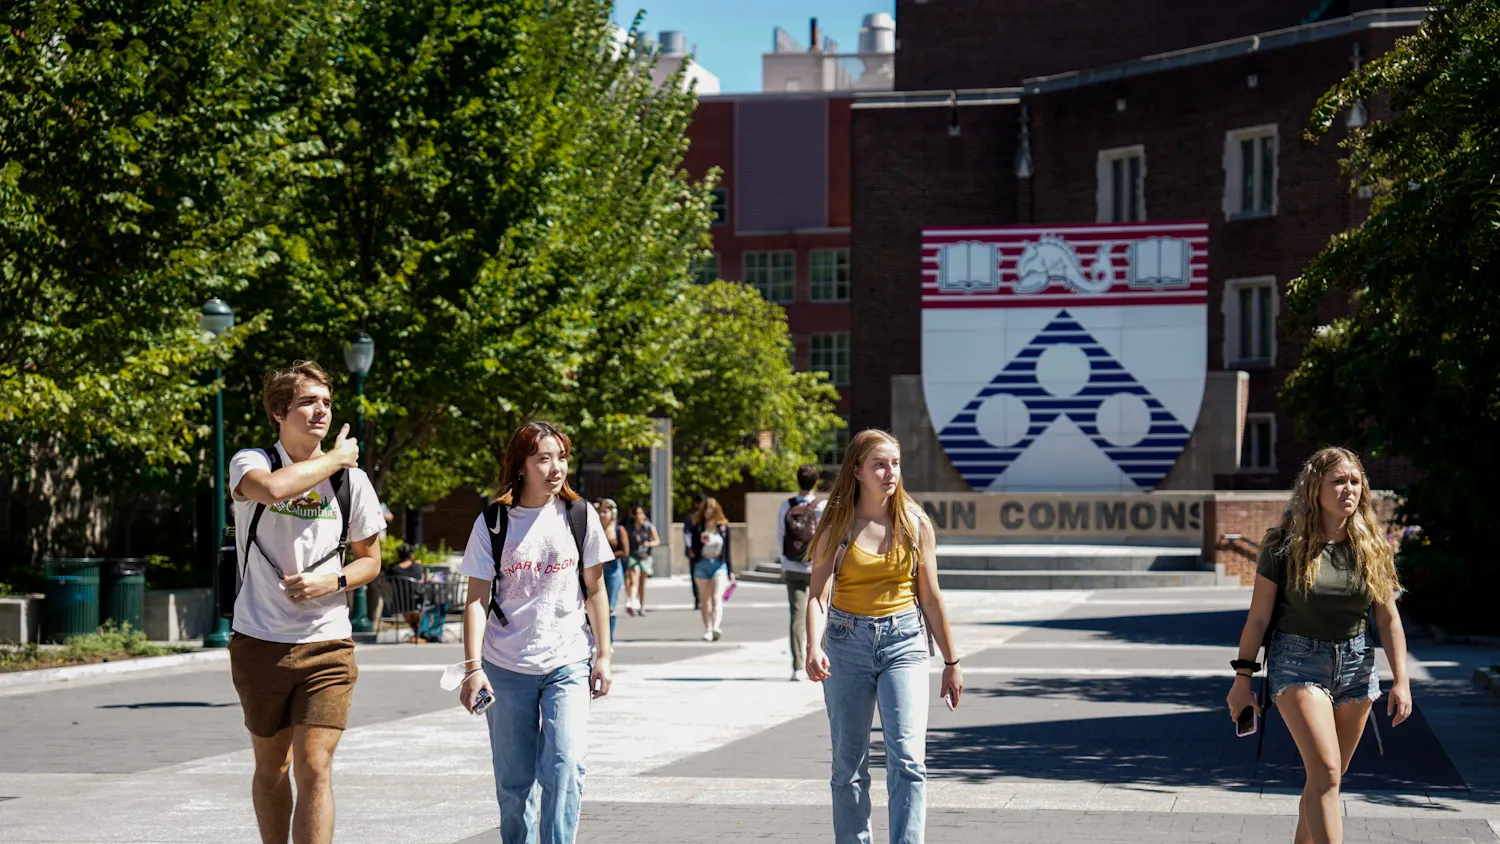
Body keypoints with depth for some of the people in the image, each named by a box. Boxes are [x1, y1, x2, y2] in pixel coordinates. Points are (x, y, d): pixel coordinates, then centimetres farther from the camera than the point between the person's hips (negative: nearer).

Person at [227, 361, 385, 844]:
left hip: (327, 645, 0)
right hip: (260, 642, 0)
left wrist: (334, 580, -9)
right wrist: (335, 457, -16)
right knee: (271, 768, 14)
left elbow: (370, 559, 12)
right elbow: (273, 488, -31)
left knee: (314, 769, -11)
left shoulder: (350, 480, 1)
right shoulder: (250, 463, -5)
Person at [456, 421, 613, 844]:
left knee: (565, 766, -15)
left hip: (568, 665, 0)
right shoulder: (492, 523, -3)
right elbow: (477, 598, -4)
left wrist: (603, 655, 5)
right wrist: (473, 666, -12)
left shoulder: (580, 516, 0)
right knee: (513, 780, 7)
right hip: (506, 668, 0)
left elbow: (594, 590, 7)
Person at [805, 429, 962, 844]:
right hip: (847, 643, 0)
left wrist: (951, 662, 11)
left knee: (907, 758, -14)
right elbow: (818, 593, -11)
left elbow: (930, 597, 8)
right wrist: (813, 648, -28)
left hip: (904, 642, 0)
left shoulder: (916, 524, 2)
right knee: (849, 763, 7)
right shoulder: (838, 526, -2)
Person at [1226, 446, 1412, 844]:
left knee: (1325, 778, 11)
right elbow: (1258, 616, -4)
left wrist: (1401, 682, 0)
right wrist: (1242, 677, -3)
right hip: (1298, 661, -4)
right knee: (1325, 774, -16)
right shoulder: (1284, 544, -8)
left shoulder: (1372, 548, 2)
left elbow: (1389, 620, 5)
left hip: (1356, 662, 4)